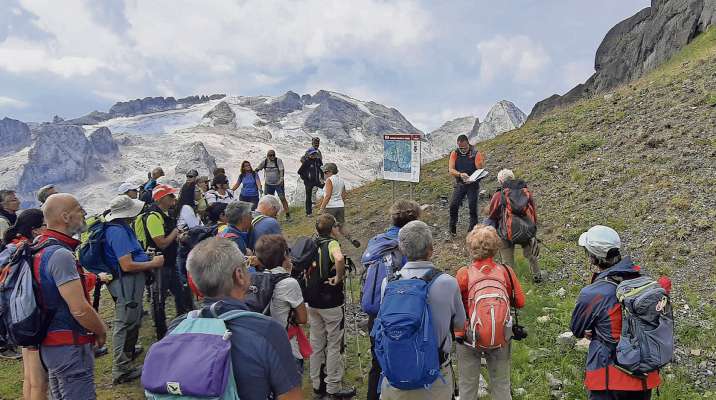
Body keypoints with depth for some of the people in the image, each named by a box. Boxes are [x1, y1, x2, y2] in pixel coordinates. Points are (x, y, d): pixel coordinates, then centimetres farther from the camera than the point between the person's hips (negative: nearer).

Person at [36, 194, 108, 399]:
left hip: (50, 343, 10)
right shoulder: (61, 254, -22)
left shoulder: (40, 247, 10)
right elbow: (80, 309, -24)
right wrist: (101, 331, -8)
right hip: (70, 345, -10)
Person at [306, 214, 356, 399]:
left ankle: (317, 384, 27)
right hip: (331, 303, -7)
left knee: (316, 344, 16)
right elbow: (339, 259, -37)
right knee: (334, 345, 6)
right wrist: (338, 277, -22)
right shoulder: (331, 243, -15)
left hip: (312, 302, 7)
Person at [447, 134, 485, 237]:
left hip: (473, 184, -2)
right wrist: (460, 174, -28)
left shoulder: (476, 153, -8)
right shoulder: (454, 153, -1)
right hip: (459, 184, 2)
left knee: (473, 207, -1)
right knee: (453, 205, -5)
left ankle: (472, 229, 10)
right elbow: (451, 170, -8)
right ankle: (452, 228, 10)